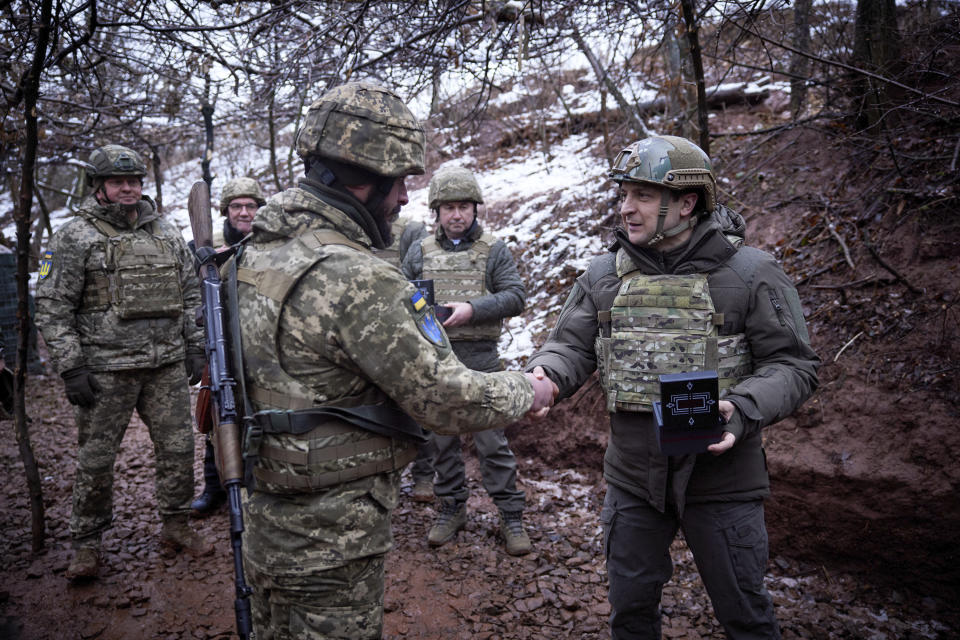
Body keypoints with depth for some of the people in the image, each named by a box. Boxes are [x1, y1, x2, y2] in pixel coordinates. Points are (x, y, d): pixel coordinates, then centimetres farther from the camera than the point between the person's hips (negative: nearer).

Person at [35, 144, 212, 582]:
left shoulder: (167, 233, 11)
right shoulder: (74, 237, -3)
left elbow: (190, 293, 16)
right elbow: (52, 308, -5)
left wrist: (194, 347, 9)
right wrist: (71, 367, -11)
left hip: (167, 365, 4)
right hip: (106, 369, -4)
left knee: (178, 448, 9)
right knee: (96, 458, 6)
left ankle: (176, 526, 26)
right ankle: (86, 542, 23)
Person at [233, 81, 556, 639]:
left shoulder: (259, 252, 2)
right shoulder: (356, 278, -28)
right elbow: (446, 396, -24)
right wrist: (527, 392, -5)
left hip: (267, 521, 9)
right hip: (329, 544, -9)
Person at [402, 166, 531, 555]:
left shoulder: (494, 250, 3)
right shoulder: (420, 253, 10)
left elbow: (515, 297, -6)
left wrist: (472, 309, -19)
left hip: (479, 359, -3)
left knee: (491, 440, 0)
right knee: (441, 438, 11)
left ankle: (511, 516, 13)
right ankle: (452, 509, 27)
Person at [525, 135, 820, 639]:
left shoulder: (750, 274, -9)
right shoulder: (604, 275, 1)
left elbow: (792, 365, -8)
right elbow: (571, 346, 0)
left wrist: (743, 410, -26)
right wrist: (543, 375, -22)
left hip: (720, 480, -3)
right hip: (631, 479, 3)